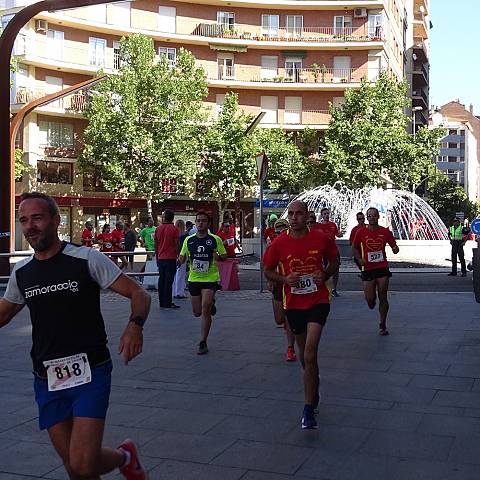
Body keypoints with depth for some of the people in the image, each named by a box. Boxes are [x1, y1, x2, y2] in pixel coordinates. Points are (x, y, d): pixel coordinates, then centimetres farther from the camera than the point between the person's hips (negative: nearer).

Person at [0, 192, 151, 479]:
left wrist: (135, 325, -28)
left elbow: (139, 294, -9)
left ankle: (126, 456, 19)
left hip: (90, 373, -5)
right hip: (46, 379, 5)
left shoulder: (87, 259, -8)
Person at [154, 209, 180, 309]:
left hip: (161, 258, 4)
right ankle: (167, 303, -3)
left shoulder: (158, 228, 6)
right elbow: (177, 244, -8)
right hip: (171, 258, -4)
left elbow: (156, 245, 10)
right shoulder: (174, 229, -6)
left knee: (161, 280, 9)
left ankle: (162, 302, 13)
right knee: (169, 281, -4)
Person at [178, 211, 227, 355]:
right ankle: (210, 304, 47)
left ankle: (203, 343, 0)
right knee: (197, 312, 12)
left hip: (210, 279, -4)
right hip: (194, 279, 4)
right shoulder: (189, 240, 4)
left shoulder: (215, 240, -4)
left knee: (205, 310, -13)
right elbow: (182, 257, 11)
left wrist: (218, 257, -19)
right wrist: (180, 261, -12)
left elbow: (224, 256, 3)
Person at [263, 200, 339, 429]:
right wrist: (284, 279, -14)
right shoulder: (279, 243, -5)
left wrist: (325, 275, -10)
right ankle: (314, 391, 45)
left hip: (318, 301, -2)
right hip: (293, 304, 3)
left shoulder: (322, 239, -6)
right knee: (305, 354, 17)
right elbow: (268, 271, 6)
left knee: (309, 354, -16)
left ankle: (308, 409, -11)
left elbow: (334, 261, 11)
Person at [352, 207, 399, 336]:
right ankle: (372, 302, 39)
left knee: (383, 297, 0)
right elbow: (355, 248, 11)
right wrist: (359, 259, -5)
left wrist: (395, 249, -18)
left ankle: (382, 325, 15)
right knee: (369, 299, -1)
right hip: (367, 269, 0)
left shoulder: (385, 232, -1)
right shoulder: (361, 232, -2)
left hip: (382, 268, 0)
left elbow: (394, 247, 5)